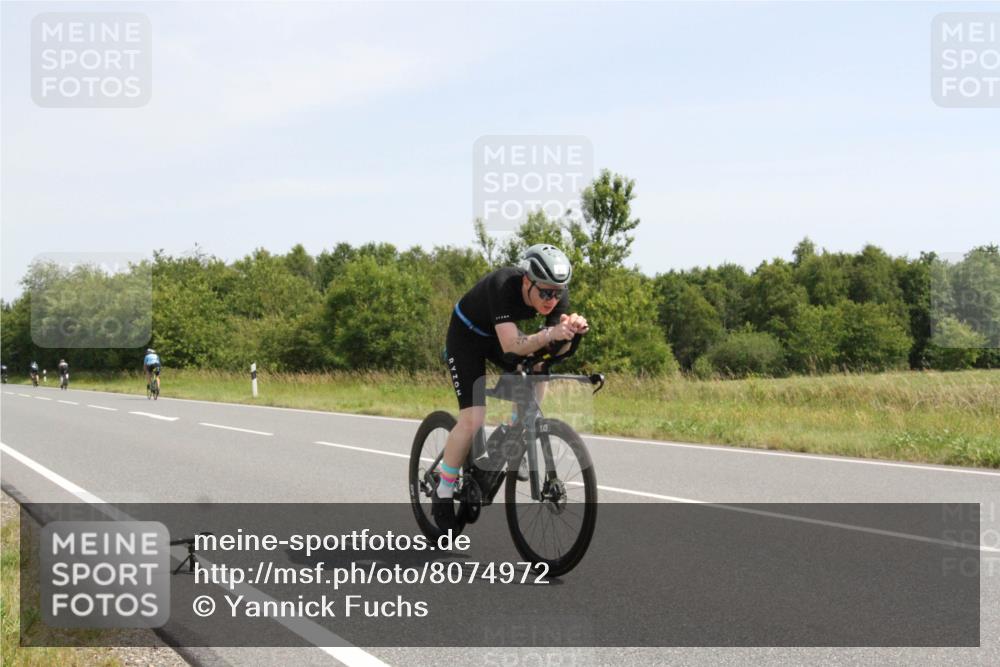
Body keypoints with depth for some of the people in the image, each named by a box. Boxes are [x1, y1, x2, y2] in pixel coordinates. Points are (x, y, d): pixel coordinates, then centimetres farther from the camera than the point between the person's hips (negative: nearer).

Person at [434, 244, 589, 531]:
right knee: (473, 419, -17)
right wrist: (550, 333, -62)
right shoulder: (504, 285, -38)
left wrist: (571, 329, -43)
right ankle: (443, 493, -2)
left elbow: (558, 348, -22)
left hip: (500, 334, 6)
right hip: (466, 336, -6)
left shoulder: (558, 292, -21)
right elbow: (511, 346, -47)